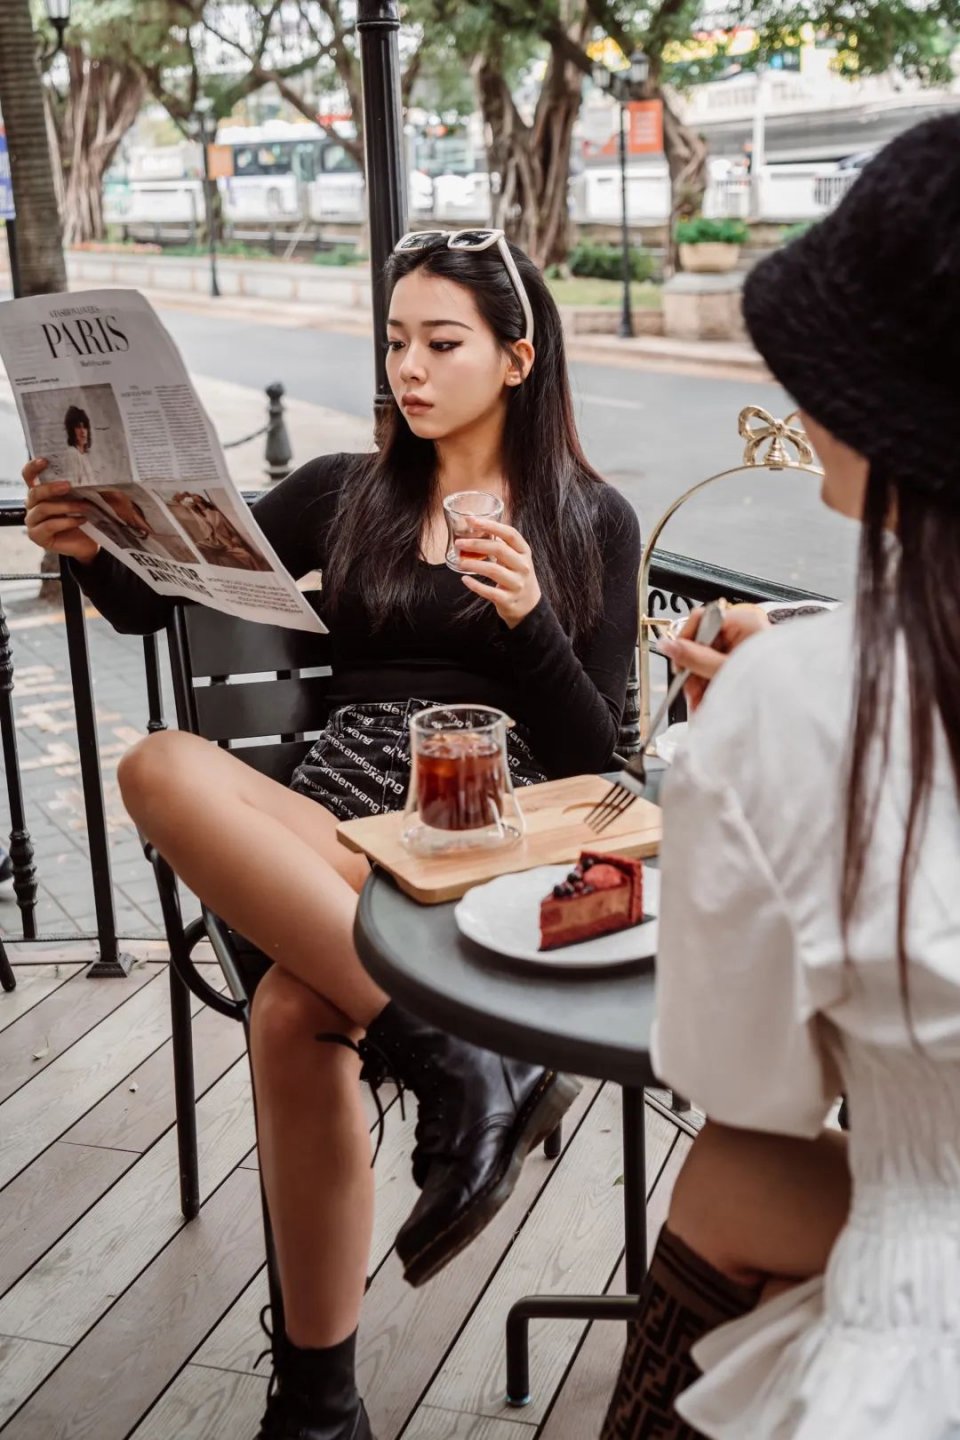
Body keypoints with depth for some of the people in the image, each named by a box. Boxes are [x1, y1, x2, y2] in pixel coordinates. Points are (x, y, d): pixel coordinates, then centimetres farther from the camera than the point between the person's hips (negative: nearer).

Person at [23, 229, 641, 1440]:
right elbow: (153, 600, 11)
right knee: (165, 767, -34)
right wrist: (89, 546, -12)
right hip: (335, 825, 4)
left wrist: (528, 621, -13)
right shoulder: (343, 496, 17)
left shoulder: (592, 521, 11)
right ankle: (460, 1055, -34)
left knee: (295, 1012, -36)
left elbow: (594, 751, 5)